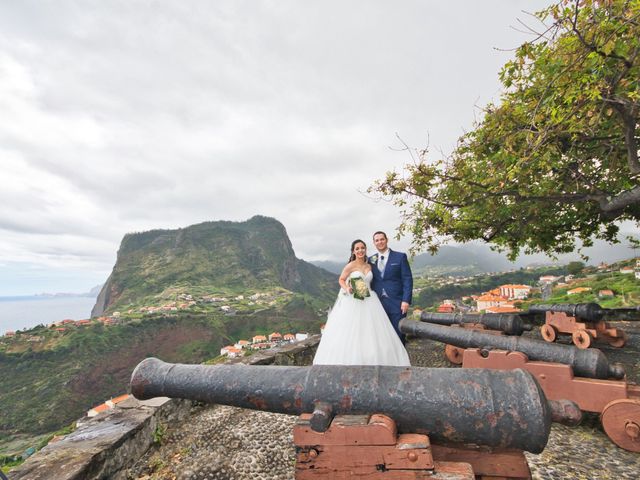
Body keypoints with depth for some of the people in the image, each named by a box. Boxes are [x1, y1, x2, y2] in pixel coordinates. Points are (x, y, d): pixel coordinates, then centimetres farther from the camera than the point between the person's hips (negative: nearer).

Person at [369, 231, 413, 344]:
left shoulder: (400, 257, 1)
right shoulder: (371, 260, 10)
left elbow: (407, 279, -3)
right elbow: (370, 281, 12)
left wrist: (406, 300, -11)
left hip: (397, 303, -3)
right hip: (378, 303, 3)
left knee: (398, 335, 3)